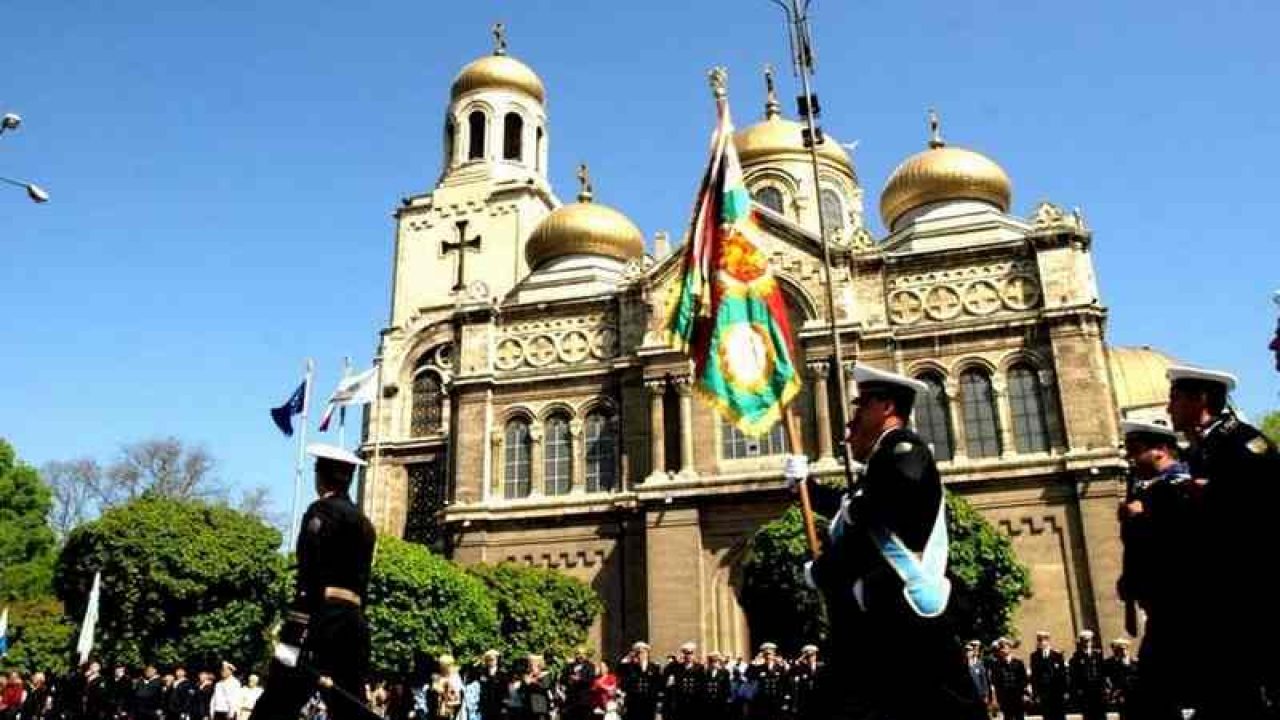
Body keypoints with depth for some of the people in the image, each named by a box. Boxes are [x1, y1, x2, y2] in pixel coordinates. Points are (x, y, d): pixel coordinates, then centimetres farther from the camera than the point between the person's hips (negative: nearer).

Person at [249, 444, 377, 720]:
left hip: (325, 621, -8)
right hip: (354, 623, 8)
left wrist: (297, 637, -18)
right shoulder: (364, 523, 21)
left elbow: (311, 576, -13)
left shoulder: (322, 510, -2)